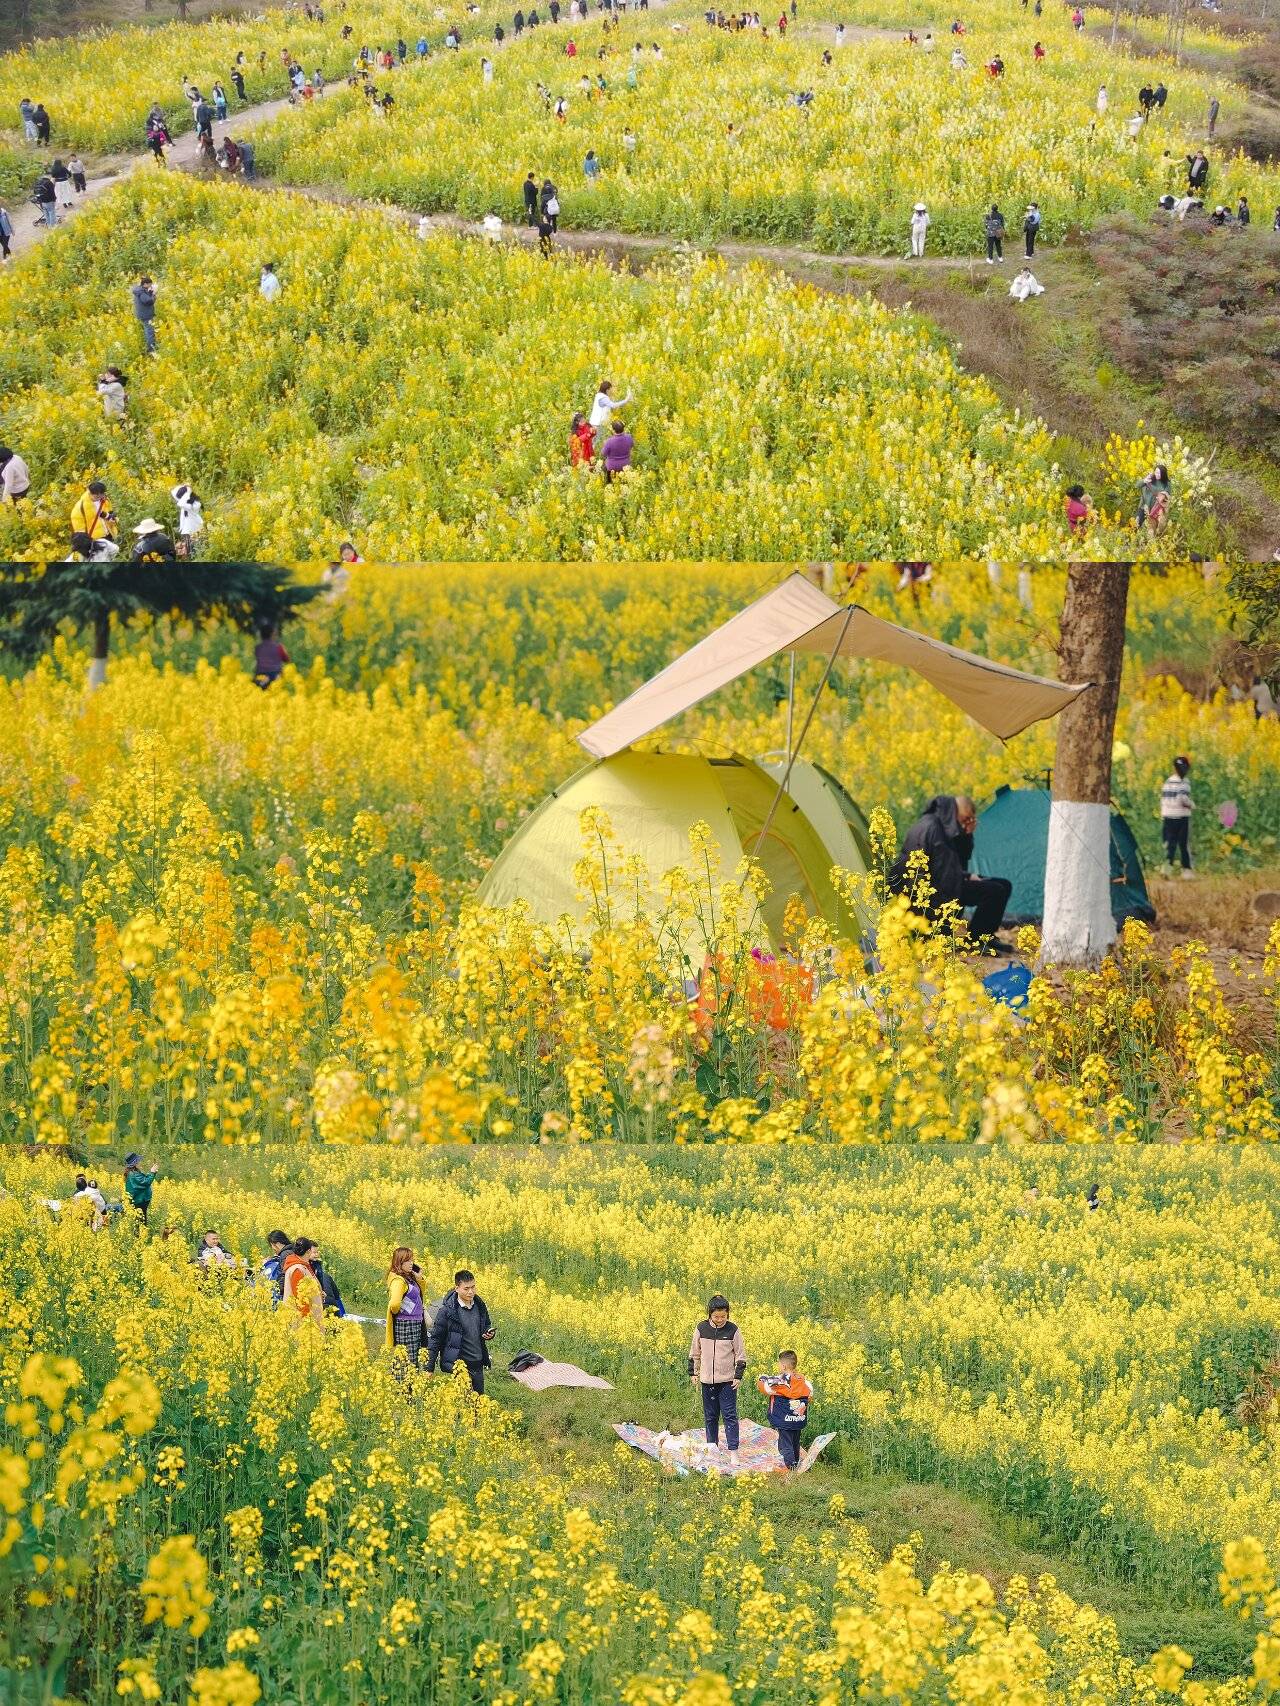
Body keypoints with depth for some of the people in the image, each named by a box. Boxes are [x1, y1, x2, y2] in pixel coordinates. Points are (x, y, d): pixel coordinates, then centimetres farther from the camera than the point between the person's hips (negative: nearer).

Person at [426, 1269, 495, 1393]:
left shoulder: (480, 1305, 5)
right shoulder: (446, 1311, -12)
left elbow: (487, 1325, 24)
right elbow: (435, 1339, -7)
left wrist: (489, 1334, -2)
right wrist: (429, 1369, -8)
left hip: (477, 1365, 6)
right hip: (456, 1366, -6)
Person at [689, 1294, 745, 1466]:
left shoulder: (732, 1330, -6)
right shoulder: (701, 1329, -2)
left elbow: (741, 1355, 1)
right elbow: (694, 1353, 10)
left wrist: (738, 1376, -6)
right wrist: (693, 1373, 8)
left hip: (727, 1381, -2)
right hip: (707, 1381, 2)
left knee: (730, 1416, -7)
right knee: (710, 1416, 10)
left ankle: (733, 1452, -7)